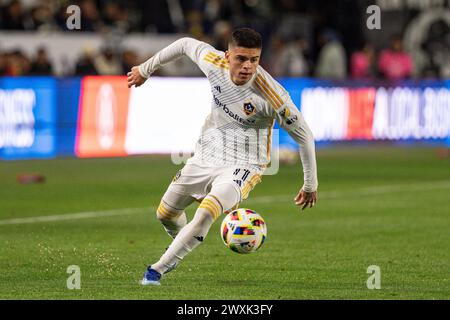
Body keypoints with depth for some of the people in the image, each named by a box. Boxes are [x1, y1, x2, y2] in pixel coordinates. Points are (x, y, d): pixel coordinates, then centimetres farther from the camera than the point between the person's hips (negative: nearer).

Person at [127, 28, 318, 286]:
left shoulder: (272, 95, -26)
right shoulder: (214, 62, -16)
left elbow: (304, 135, -14)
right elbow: (186, 44, 7)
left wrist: (311, 185, -5)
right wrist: (146, 69, 17)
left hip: (243, 166, -5)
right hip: (206, 155, 5)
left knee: (205, 214, -30)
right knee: (166, 214, 17)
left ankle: (158, 269, -18)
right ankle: (182, 244, 51)